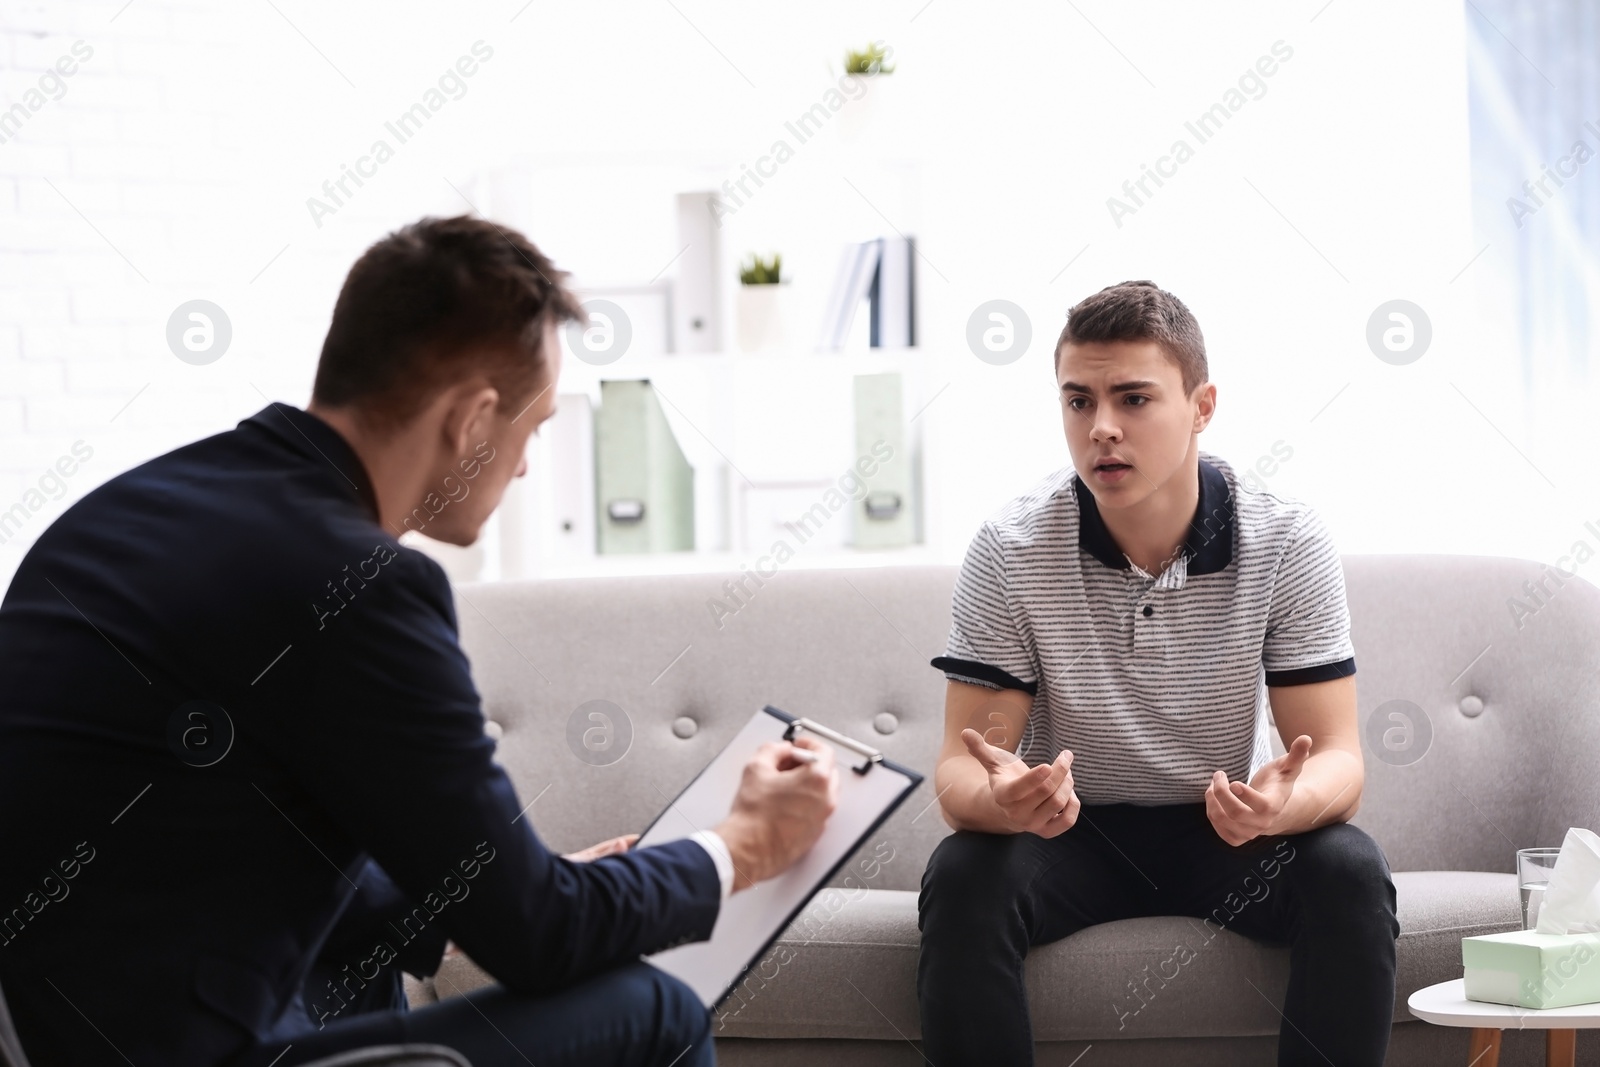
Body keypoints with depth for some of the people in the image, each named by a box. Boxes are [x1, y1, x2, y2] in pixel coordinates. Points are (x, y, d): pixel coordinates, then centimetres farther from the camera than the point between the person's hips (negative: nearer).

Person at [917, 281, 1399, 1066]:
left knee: (1350, 874, -29)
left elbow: (1336, 758, -15)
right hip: (1070, 831, 0)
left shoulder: (1288, 544, -13)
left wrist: (1282, 805, -41)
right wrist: (1002, 799, -41)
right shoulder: (1010, 550, -14)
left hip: (1227, 829, 1)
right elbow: (961, 765, -15)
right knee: (962, 880, -31)